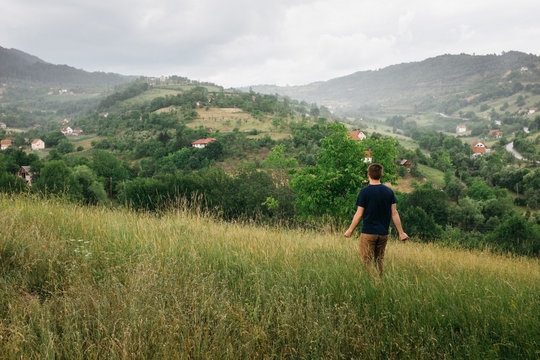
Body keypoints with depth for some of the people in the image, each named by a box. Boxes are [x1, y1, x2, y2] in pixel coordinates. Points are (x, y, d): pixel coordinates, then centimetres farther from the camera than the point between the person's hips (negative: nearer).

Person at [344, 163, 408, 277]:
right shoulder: (389, 191, 1)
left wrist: (350, 230, 3)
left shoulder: (364, 191, -9)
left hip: (368, 233, -4)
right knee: (379, 260, 16)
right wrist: (401, 232, 8)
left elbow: (359, 214, -8)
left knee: (367, 261, 3)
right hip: (383, 233, 4)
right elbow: (394, 213, 2)